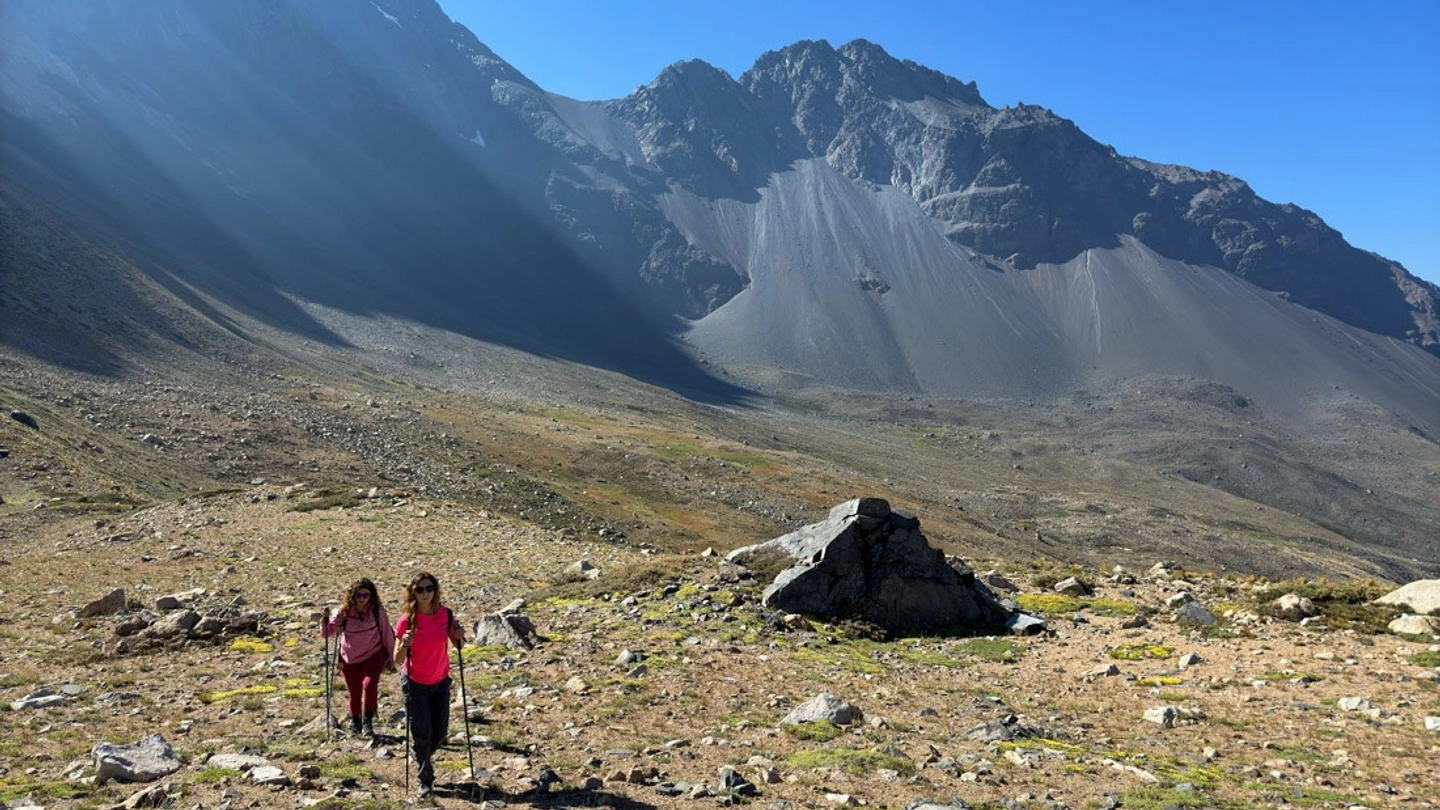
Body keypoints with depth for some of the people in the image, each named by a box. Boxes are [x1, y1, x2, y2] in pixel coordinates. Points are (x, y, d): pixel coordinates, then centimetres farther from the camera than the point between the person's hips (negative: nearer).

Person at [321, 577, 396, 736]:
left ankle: (368, 721, -3)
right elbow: (327, 633, -5)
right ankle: (355, 722, 38)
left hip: (374, 655, -2)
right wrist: (325, 620, -25)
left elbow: (387, 634, -3)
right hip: (350, 659, 2)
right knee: (354, 692, 12)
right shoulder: (343, 612, -10)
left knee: (369, 685, -23)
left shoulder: (377, 610, -12)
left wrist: (391, 658, 2)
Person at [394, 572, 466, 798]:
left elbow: (456, 643, 4)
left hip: (440, 682, 3)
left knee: (440, 733, 11)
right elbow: (398, 658, -13)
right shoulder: (406, 621, -18)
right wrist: (404, 645, -33)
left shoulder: (446, 614, -11)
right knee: (421, 735, -1)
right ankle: (425, 781, 20)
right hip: (415, 684, -3)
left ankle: (423, 760, 43)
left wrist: (459, 637, -18)